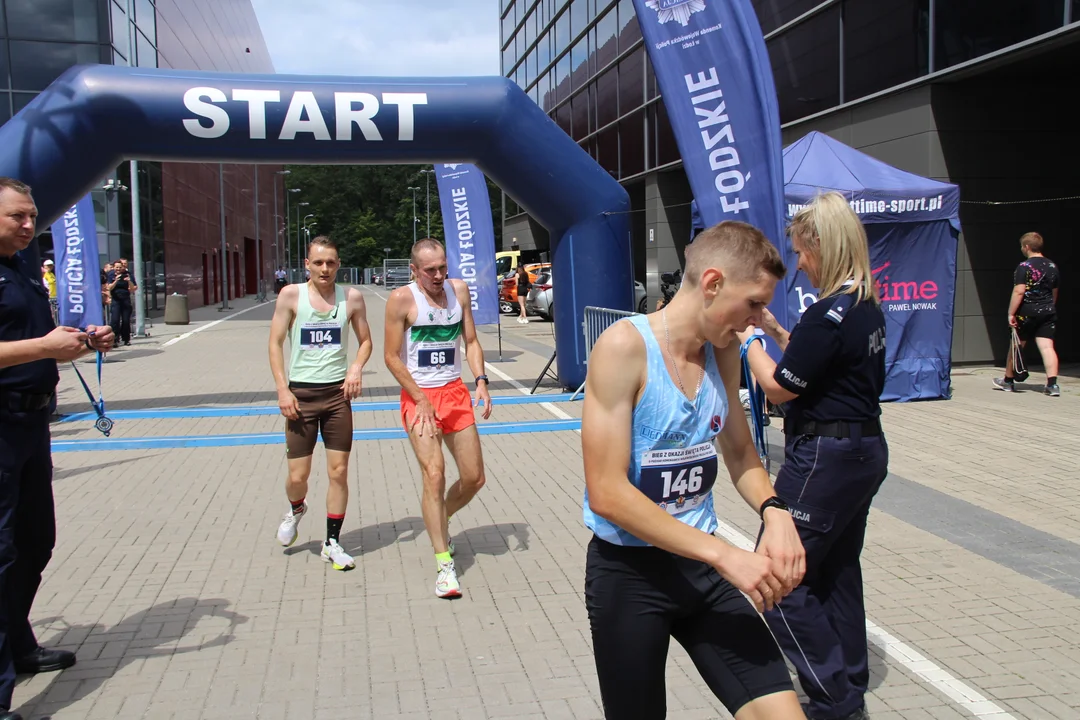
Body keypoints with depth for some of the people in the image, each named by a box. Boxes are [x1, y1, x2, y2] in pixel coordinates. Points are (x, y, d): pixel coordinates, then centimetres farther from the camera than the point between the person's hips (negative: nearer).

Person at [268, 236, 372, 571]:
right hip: (300, 393, -1)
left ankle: (332, 543, 16)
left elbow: (365, 340, 12)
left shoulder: (352, 297, 2)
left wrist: (357, 366, -9)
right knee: (298, 475, 2)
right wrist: (282, 389, -10)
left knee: (339, 471, 2)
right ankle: (296, 510, 37)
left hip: (338, 393, 1)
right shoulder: (291, 295, -3)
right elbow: (275, 342, -1)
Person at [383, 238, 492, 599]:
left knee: (474, 478, 6)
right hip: (419, 396, -5)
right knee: (434, 475, -15)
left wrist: (481, 380, -6)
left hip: (456, 392, 5)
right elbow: (391, 356, -9)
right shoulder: (402, 299, -10)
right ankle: (444, 565, -7)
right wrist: (421, 400, -13)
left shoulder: (459, 290, 4)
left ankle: (440, 522, 36)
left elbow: (471, 341, 9)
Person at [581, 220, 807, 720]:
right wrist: (724, 555, -23)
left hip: (701, 566, 6)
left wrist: (774, 510, -6)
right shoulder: (624, 346, -19)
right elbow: (608, 494, -22)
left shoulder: (723, 350, 3)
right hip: (628, 571, -5)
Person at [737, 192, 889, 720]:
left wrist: (747, 338, -1)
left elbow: (778, 388, -14)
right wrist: (774, 329, 12)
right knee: (836, 573, 19)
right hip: (864, 449, 10)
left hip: (825, 458, -10)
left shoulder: (829, 315, -21)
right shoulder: (867, 307, 9)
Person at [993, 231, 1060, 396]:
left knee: (1016, 346, 10)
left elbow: (1019, 292, -18)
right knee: (1047, 347, -2)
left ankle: (1008, 381, 24)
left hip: (1027, 312, -5)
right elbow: (1054, 293, 18)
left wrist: (1011, 313, -15)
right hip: (1048, 312, 5)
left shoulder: (1024, 267, -12)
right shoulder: (1052, 266, 10)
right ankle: (1052, 384, -13)